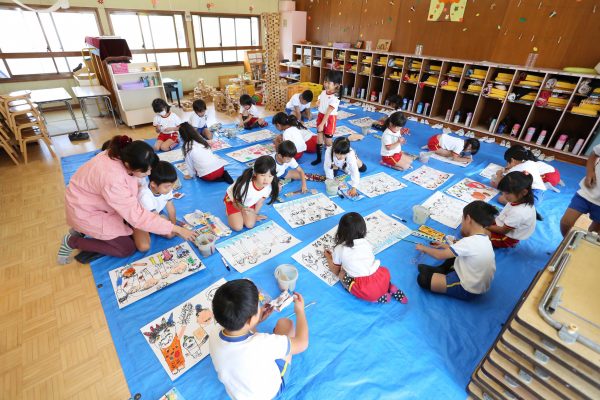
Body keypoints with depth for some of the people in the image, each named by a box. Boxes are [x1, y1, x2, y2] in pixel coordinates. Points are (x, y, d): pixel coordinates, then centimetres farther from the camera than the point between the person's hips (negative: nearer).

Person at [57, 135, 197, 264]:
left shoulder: (123, 156, -19)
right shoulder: (112, 179, -41)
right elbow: (137, 216, -37)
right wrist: (175, 228, -34)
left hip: (100, 201, 7)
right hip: (86, 211, -7)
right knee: (127, 249, -5)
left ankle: (83, 228, 14)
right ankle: (72, 242, 7)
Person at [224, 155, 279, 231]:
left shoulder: (269, 186, -29)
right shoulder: (245, 184, -42)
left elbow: (260, 202, -7)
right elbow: (235, 201, -23)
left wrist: (254, 214, 5)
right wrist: (242, 209, -42)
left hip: (249, 203, 4)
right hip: (233, 200, -4)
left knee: (250, 225, -7)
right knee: (238, 227, -13)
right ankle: (229, 211, 16)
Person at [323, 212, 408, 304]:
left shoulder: (339, 249, 3)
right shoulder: (366, 242, 13)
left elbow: (335, 271, 18)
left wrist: (328, 257, 36)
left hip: (365, 289, -6)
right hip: (383, 280, 6)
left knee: (341, 274, 16)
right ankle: (389, 287, 12)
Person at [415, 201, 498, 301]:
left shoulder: (470, 242, -28)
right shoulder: (484, 239, 0)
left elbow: (439, 255, -21)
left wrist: (423, 248, -4)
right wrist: (446, 246, 18)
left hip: (468, 289, -9)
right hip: (477, 283, 9)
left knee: (423, 278, -21)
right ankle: (442, 270, 8)